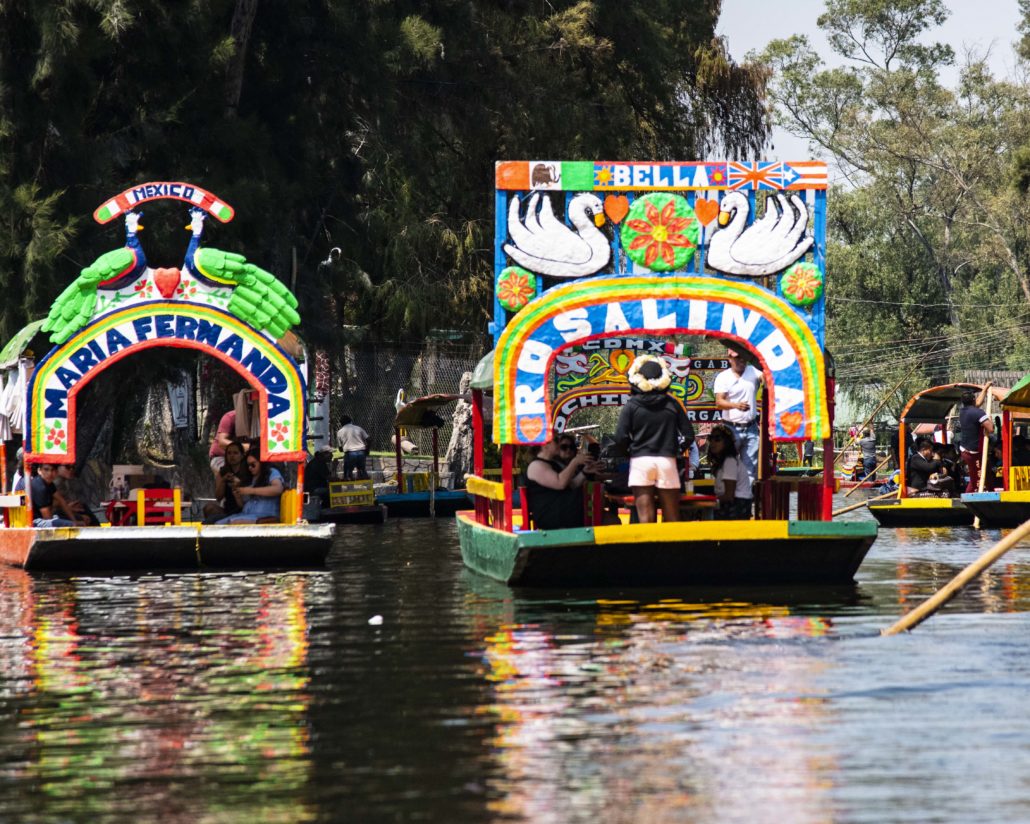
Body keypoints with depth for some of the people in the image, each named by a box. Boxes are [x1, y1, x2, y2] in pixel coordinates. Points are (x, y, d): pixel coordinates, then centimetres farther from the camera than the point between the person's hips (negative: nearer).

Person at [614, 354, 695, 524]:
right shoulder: (672, 404, 4)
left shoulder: (632, 405, -2)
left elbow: (621, 437, -8)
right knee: (672, 517, 9)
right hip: (667, 461, 2)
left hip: (640, 461, -2)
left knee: (645, 518, -3)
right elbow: (688, 435, 3)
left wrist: (631, 451, 11)